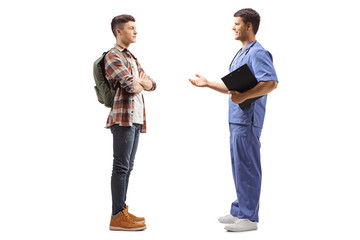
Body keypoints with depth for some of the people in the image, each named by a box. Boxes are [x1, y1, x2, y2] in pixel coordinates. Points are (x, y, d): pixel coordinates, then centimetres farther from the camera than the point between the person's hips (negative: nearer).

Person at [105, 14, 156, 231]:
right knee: (121, 167, -8)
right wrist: (140, 83, 4)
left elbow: (151, 84, 18)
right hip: (123, 118, -9)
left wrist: (142, 82, -4)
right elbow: (130, 85, -18)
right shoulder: (113, 56, -6)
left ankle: (122, 211, 18)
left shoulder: (131, 57, 23)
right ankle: (117, 217, -5)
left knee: (127, 167, 11)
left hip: (135, 119, 9)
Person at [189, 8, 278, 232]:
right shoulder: (241, 54, 21)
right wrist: (207, 84, 21)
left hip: (247, 119, -10)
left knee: (247, 167, -5)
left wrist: (244, 96, -30)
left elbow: (271, 83, -25)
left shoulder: (258, 53, -12)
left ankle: (249, 217, 3)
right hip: (237, 119, 10)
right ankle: (240, 211, 25)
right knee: (239, 167, 15)